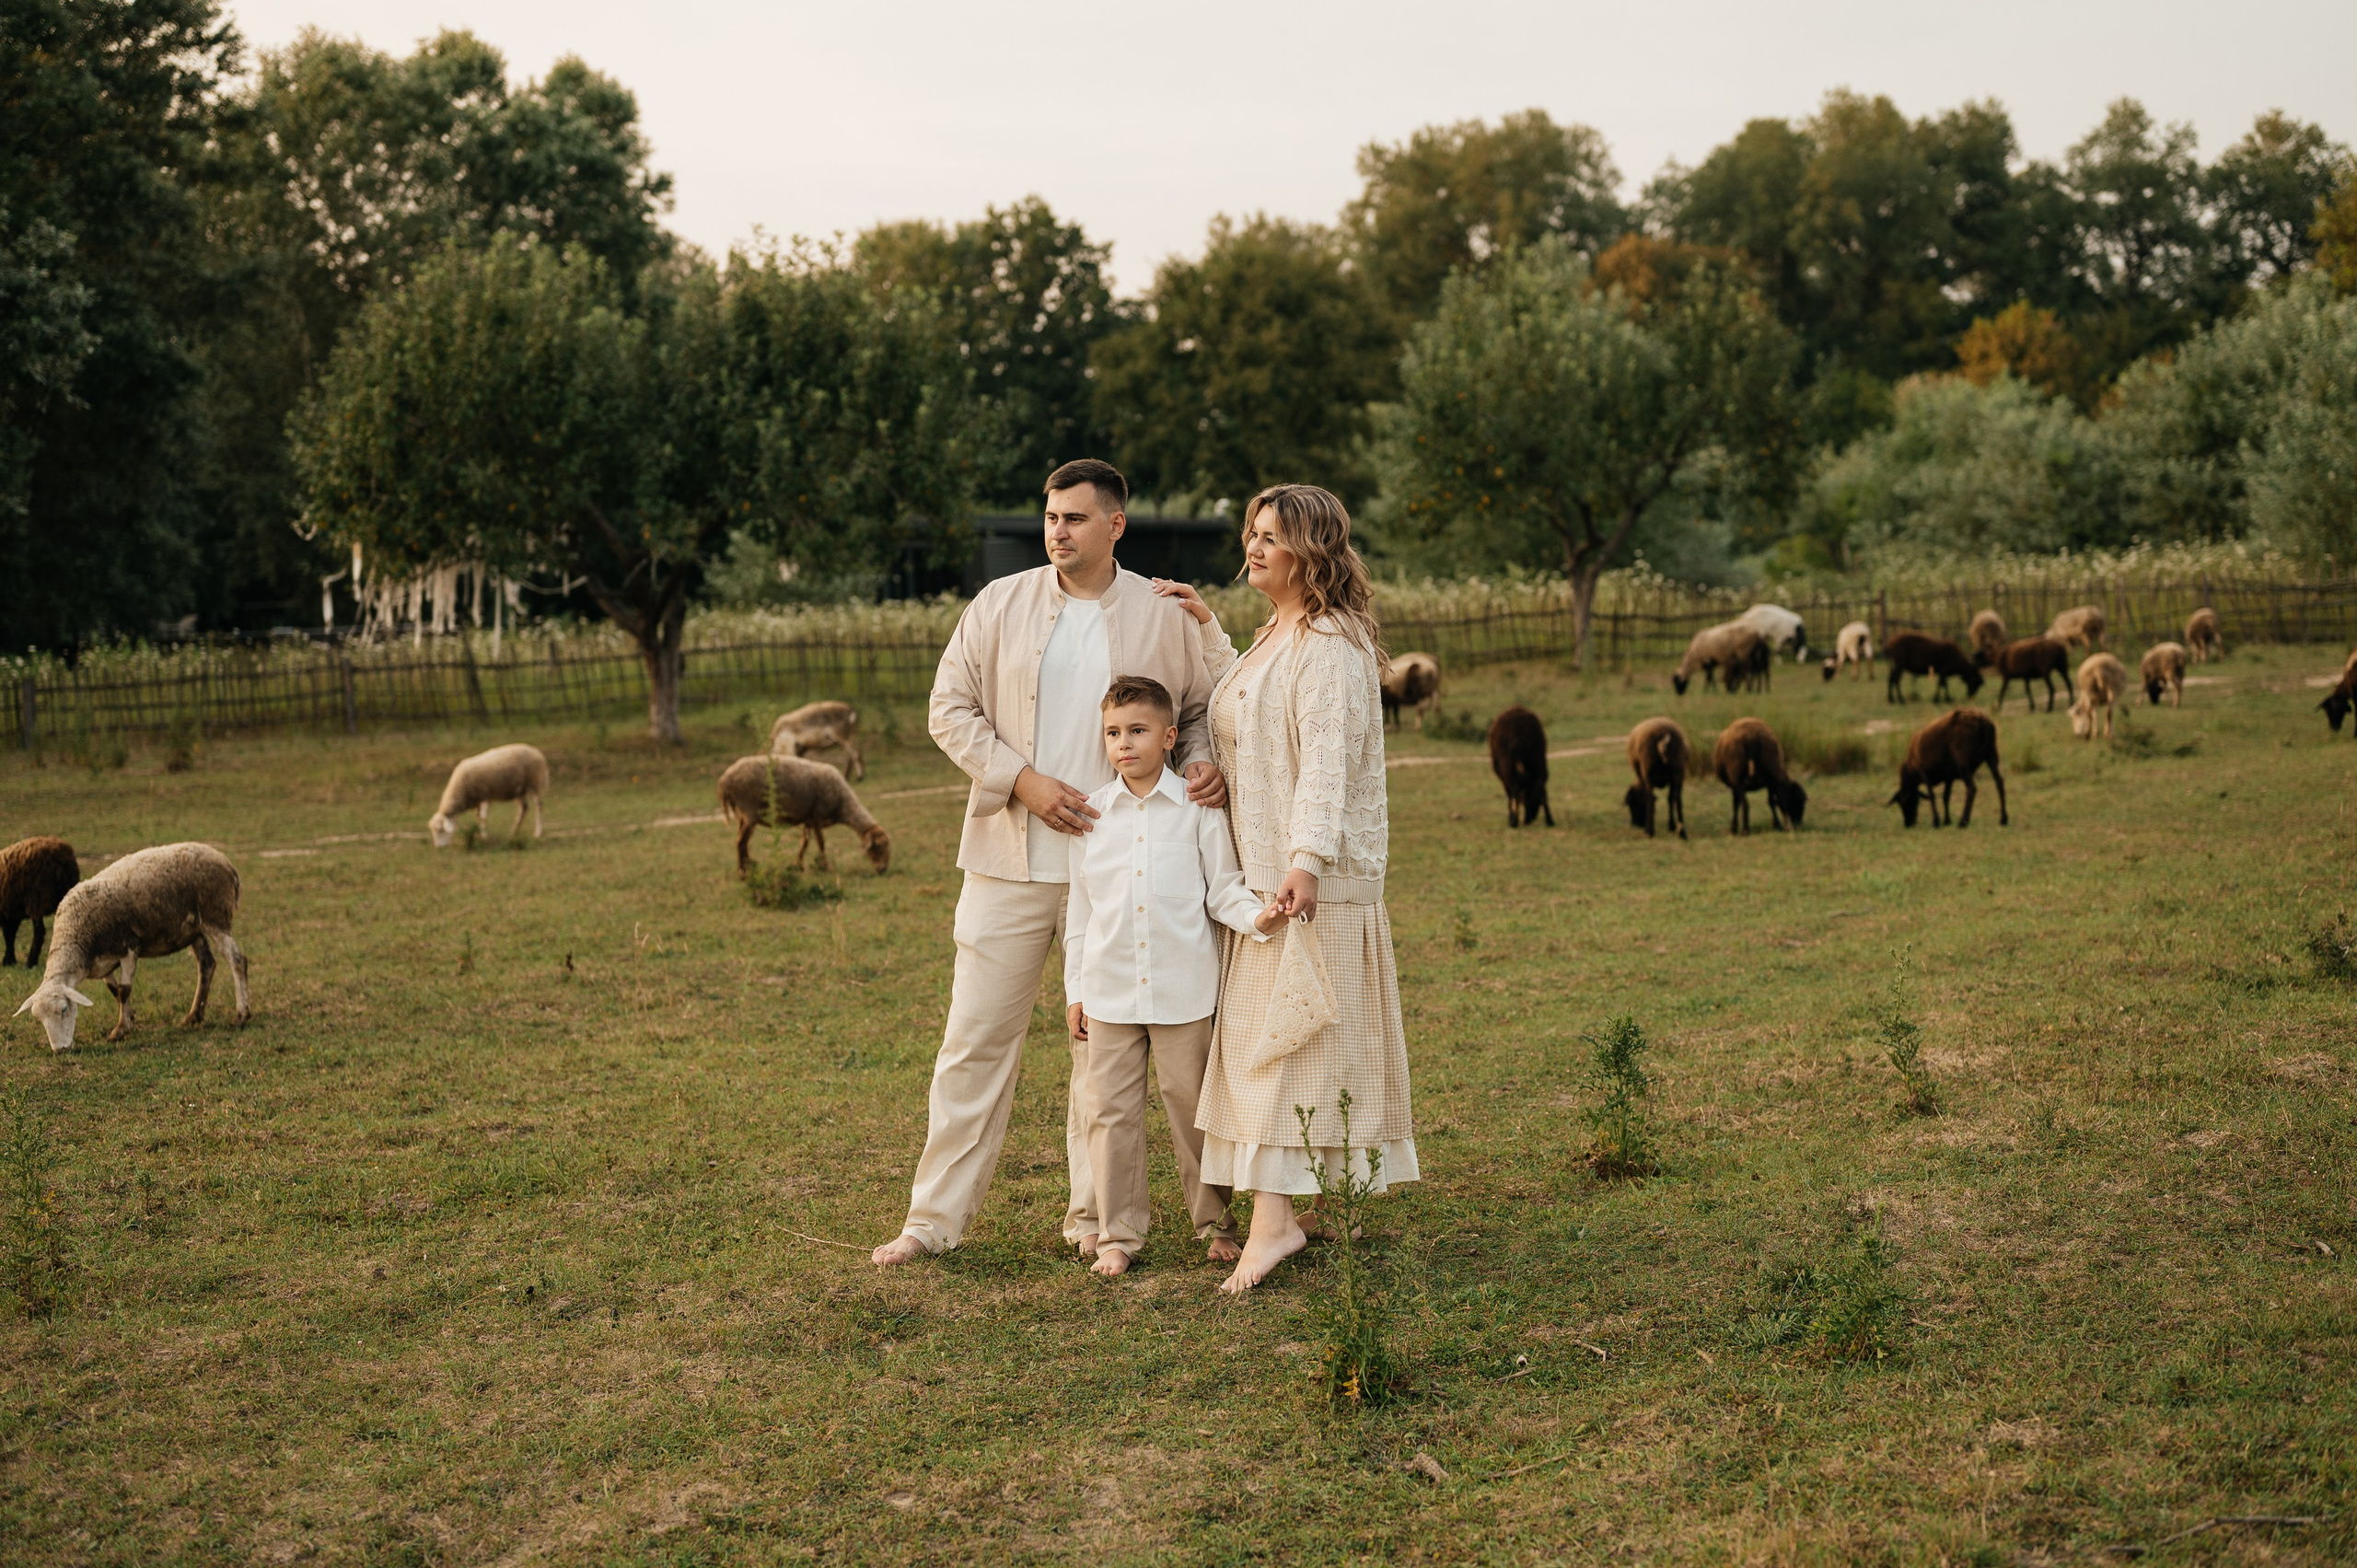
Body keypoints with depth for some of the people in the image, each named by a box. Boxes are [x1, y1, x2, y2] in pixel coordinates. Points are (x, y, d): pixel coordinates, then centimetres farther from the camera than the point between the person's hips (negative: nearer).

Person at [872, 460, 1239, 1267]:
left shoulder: (1166, 618, 1)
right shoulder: (1000, 605, 2)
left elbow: (1201, 710, 12)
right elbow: (951, 709, 2)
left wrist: (1204, 766, -11)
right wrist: (1023, 781, -10)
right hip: (1010, 861, 0)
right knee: (977, 1036, 3)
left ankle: (1096, 1214, 21)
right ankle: (937, 1215, 11)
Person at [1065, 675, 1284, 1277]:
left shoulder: (1199, 808, -2)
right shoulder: (1092, 814, 5)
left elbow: (1223, 887, 0)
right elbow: (1079, 905, 10)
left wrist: (1255, 916, -21)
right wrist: (1074, 989, 9)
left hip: (1183, 989, -2)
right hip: (1109, 990, 2)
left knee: (1193, 1108, 7)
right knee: (1111, 1112, 4)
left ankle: (1215, 1222, 22)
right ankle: (1117, 1234, 14)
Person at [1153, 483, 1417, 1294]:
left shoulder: (1330, 642, -14)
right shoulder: (1277, 635, 18)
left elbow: (1328, 759, -23)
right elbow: (1239, 708, 35)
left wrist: (1307, 860, -33)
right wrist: (1205, 627, 29)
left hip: (1309, 877, -10)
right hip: (1259, 872, 10)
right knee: (1263, 1034, 10)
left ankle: (1275, 1217, -14)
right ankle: (1293, 1197, 15)